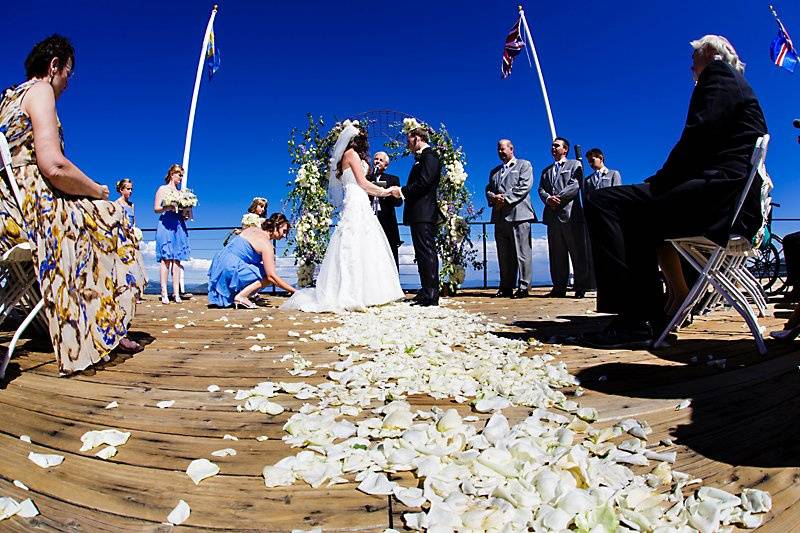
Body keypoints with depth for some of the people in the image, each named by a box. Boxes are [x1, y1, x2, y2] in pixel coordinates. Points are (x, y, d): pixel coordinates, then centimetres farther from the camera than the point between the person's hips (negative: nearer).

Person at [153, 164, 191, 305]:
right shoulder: (162, 189, 8)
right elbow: (156, 208, 2)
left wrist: (185, 213, -2)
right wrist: (168, 207, -15)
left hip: (179, 226, 4)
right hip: (166, 225, -4)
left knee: (177, 260, 0)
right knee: (166, 259, -10)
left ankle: (176, 293, -2)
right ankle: (164, 293, -10)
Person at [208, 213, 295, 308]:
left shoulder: (253, 229, 10)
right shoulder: (266, 244, -14)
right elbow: (271, 276, -19)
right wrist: (294, 291, -16)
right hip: (229, 270, -9)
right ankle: (241, 296, -10)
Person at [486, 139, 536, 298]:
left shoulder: (524, 164, 10)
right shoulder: (494, 171, 27)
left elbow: (524, 186, -5)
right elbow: (488, 189, 17)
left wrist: (506, 198, -12)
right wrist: (494, 197, -6)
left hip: (518, 214, -5)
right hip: (500, 216, 5)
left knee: (521, 253, -7)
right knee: (504, 255, 5)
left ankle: (524, 287, -4)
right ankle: (506, 287, 9)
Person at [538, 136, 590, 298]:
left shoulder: (575, 165, 11)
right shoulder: (546, 171, 25)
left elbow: (575, 185, -5)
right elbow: (541, 189, 12)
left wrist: (558, 197, -13)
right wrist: (548, 198, -9)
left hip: (571, 214, -5)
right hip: (553, 216, 5)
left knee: (577, 252, -3)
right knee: (556, 254, 4)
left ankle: (581, 287, 1)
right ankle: (559, 287, 7)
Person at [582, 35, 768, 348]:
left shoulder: (718, 72, 4)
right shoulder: (737, 84, 34)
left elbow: (699, 136, -13)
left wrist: (660, 181, -4)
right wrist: (659, 183, 12)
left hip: (718, 194, -11)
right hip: (733, 202, 11)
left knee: (602, 203, -18)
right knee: (633, 219, 23)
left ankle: (632, 322, -23)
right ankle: (650, 317, 13)